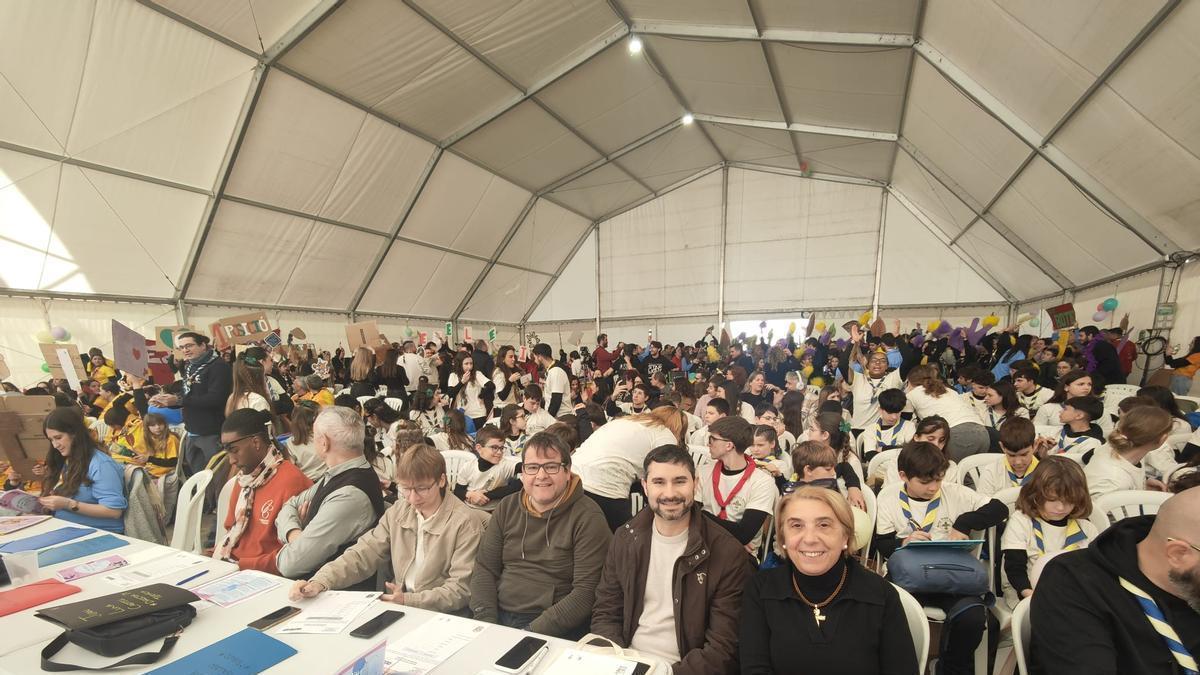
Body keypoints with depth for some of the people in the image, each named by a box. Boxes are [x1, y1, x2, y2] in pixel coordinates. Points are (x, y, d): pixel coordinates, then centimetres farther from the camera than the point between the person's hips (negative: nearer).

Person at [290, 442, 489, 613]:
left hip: (441, 617, -5)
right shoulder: (397, 512, 6)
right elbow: (362, 555, 1)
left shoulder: (465, 522, -14)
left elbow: (461, 590, -14)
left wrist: (408, 600, -23)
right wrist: (319, 583, -15)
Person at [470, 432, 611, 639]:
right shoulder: (507, 507, 9)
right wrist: (487, 622, -6)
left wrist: (532, 632, -17)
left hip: (557, 630, -4)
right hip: (499, 616, 4)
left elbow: (586, 592, -12)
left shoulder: (588, 517, -8)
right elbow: (484, 568, 9)